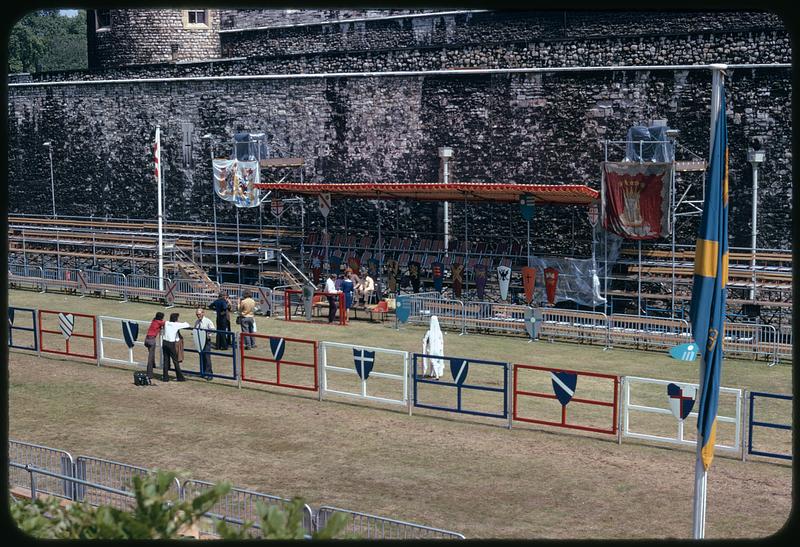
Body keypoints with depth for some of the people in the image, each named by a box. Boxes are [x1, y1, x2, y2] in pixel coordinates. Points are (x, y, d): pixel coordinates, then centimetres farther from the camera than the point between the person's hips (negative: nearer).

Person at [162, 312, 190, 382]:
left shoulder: (166, 323, 7)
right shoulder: (176, 325, -7)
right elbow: (187, 325, 2)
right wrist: (190, 326, 25)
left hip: (165, 342, 5)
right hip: (171, 344, -5)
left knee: (166, 360, 10)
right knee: (175, 361, 3)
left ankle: (165, 377, 10)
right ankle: (180, 377, 9)